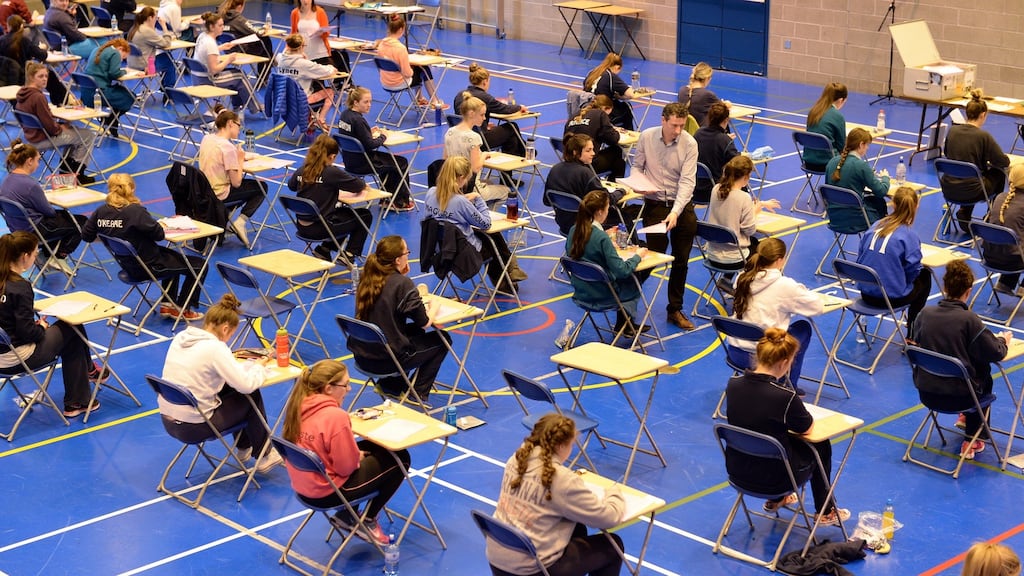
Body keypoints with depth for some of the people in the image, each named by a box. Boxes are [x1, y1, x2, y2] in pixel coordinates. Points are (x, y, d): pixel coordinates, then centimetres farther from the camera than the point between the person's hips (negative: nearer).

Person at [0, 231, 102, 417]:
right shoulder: (20, 287, -25)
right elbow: (27, 331, -23)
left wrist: (37, 325, 10)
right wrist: (42, 327, -2)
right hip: (17, 359, -8)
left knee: (70, 338, 21)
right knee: (72, 329, 11)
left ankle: (75, 403, 30)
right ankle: (88, 369, 37)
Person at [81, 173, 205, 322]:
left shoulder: (100, 212, -8)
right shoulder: (135, 211, -28)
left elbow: (86, 236, 3)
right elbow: (159, 234, -25)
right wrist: (157, 224, -3)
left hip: (127, 265, 8)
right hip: (149, 266, -8)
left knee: (172, 255, 35)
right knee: (199, 265, 7)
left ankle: (167, 304, 33)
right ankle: (182, 310, 17)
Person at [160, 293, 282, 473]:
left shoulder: (180, 337, 3)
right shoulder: (215, 348, -19)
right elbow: (247, 385, -19)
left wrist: (252, 365, 13)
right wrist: (259, 367, 2)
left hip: (167, 422, 8)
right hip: (193, 428, -8)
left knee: (231, 389, 24)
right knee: (252, 396, 10)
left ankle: (244, 447, 38)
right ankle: (264, 456, 24)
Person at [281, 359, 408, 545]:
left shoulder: (298, 406, -4)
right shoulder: (335, 416, -28)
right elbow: (347, 466, -21)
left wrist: (357, 454, 8)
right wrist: (359, 457, 1)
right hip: (328, 492, -8)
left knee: (371, 447, 28)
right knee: (400, 459, 8)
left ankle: (345, 515, 24)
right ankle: (368, 521, 17)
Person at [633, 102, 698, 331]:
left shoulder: (689, 144, -10)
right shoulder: (646, 137, -6)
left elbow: (687, 181, -15)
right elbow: (637, 167, 9)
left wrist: (675, 212, -25)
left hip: (682, 205, 1)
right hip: (655, 203, -1)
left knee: (681, 260, 7)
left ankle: (675, 310, 22)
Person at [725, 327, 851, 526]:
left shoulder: (733, 384, -12)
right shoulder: (784, 396, -28)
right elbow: (806, 428, -8)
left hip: (737, 472, 5)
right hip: (773, 478, -5)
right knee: (820, 446, 24)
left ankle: (775, 500, 46)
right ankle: (825, 512, 38)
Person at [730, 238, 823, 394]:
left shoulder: (743, 279, 3)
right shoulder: (783, 285, -13)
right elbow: (818, 307, -3)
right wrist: (801, 292, 15)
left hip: (734, 352, 6)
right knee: (803, 327, 21)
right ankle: (789, 386, 26)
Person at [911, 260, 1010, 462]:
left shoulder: (925, 313, -6)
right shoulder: (968, 319, -19)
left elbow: (914, 343, 13)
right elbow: (996, 353, -12)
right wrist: (1003, 340, 12)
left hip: (926, 393, 5)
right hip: (958, 397, -5)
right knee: (984, 371, 29)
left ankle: (965, 417, 50)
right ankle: (972, 441, 30)